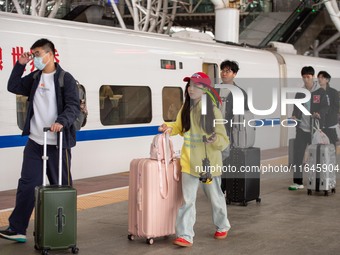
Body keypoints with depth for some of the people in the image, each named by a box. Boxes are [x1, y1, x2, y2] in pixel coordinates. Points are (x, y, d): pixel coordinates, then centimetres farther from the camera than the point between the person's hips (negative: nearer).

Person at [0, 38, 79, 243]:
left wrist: (61, 121, -32)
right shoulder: (35, 78, 13)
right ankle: (17, 229, 7)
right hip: (35, 142, 5)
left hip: (58, 144, -5)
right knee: (27, 185, 4)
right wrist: (20, 65, 6)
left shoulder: (66, 79, -7)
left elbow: (73, 106, -14)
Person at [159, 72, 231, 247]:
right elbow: (179, 127, 18)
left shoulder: (213, 111, -12)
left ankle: (222, 227, 37)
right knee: (187, 200, -2)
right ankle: (185, 236, -2)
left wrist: (215, 139, -33)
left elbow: (224, 140, -11)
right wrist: (169, 127, -3)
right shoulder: (185, 109, 2)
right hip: (189, 162, 3)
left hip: (209, 162, -3)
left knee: (215, 198, 14)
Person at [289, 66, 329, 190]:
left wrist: (319, 114, -25)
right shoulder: (300, 93, 10)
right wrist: (294, 116, -6)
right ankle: (298, 182, 2)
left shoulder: (320, 92, 0)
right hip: (301, 128, 3)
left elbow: (325, 107, -5)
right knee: (297, 155, -2)